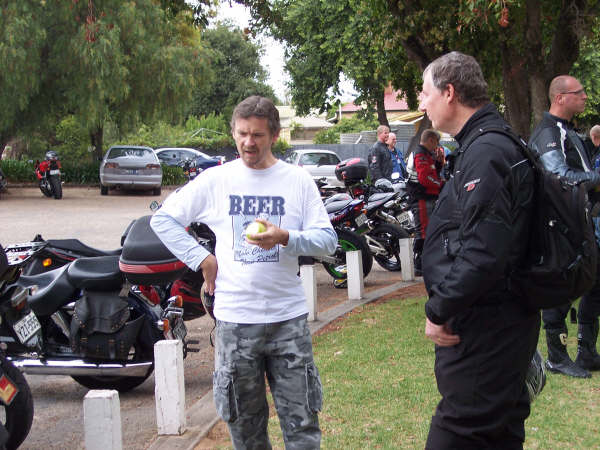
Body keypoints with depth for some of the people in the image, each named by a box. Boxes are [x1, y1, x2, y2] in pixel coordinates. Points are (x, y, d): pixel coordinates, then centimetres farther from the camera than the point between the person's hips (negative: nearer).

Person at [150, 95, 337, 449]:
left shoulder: (298, 180, 2)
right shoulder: (215, 180, 3)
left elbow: (328, 240, -1)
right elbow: (163, 219, 9)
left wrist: (286, 238, -19)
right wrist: (201, 259, -1)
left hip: (288, 317, 0)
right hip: (235, 318, 1)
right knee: (244, 421, 11)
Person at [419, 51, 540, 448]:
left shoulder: (487, 153, -18)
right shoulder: (481, 146, 16)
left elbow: (483, 252, -27)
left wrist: (440, 310, -17)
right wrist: (444, 307, 17)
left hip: (484, 328, -11)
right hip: (496, 324, 11)